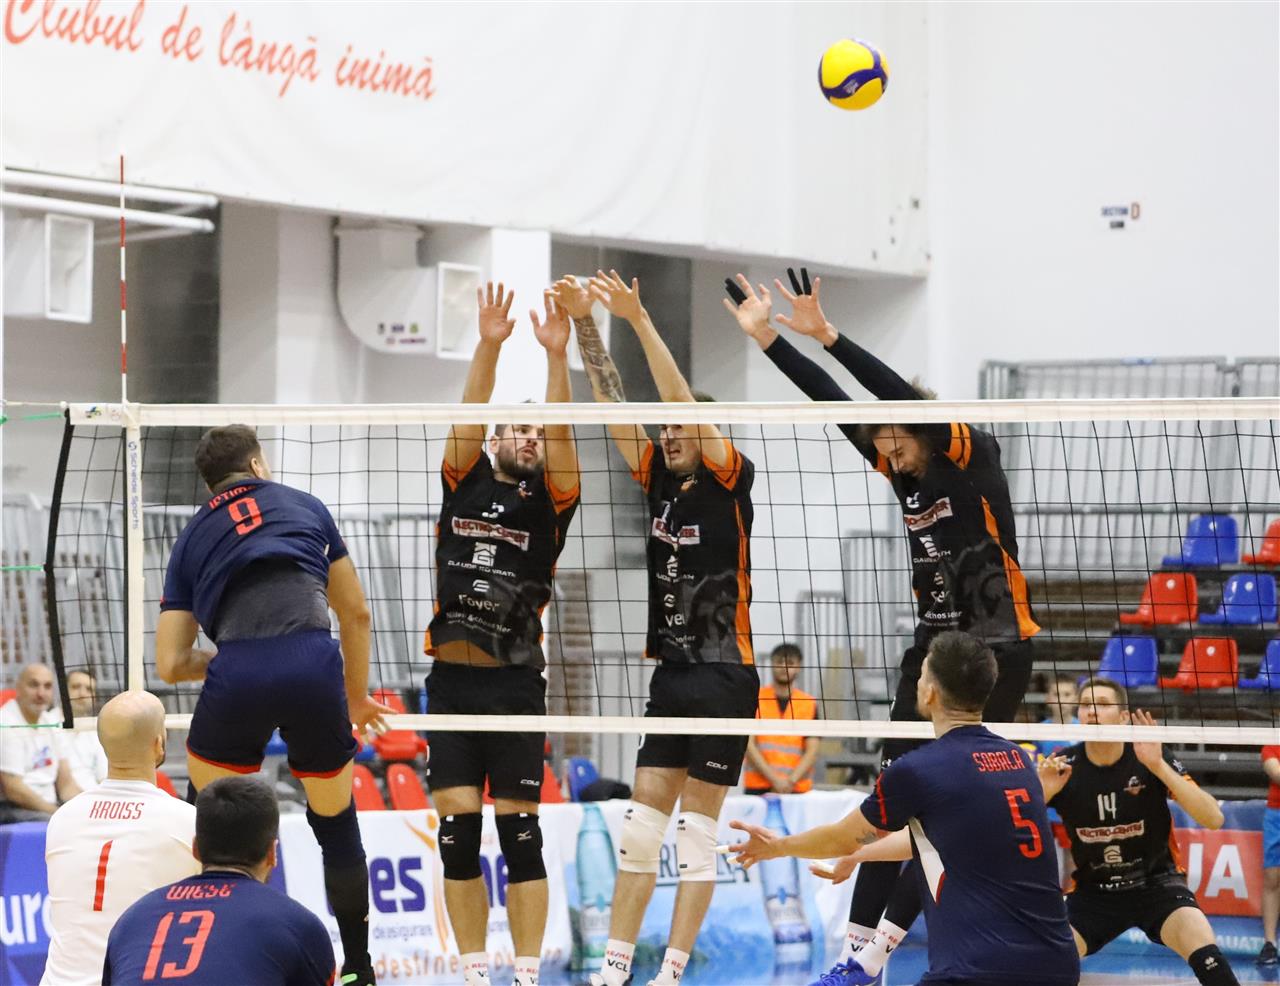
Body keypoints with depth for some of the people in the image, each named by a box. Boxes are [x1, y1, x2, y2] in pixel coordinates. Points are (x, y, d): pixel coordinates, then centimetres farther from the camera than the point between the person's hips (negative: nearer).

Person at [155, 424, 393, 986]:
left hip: (236, 672, 0)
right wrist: (357, 694, 41)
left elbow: (170, 664, 17)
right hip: (315, 666, 0)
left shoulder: (192, 538, 25)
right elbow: (356, 612, 29)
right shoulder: (304, 506, 26)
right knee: (335, 821, 19)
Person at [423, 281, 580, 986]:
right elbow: (470, 418, -2)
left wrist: (556, 354, -17)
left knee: (520, 833, -3)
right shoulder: (464, 484, 12)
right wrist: (488, 346, -13)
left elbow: (562, 432, -7)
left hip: (515, 684, -2)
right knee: (457, 833, 1)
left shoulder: (546, 503, 7)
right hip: (451, 681, 2)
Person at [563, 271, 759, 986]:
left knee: (699, 831, -1)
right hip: (670, 673, 6)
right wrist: (584, 321, -5)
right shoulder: (660, 479, 9)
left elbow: (683, 401, -17)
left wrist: (639, 319, -24)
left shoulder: (730, 481, -5)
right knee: (642, 823, 5)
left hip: (725, 677, -6)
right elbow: (615, 403, 4)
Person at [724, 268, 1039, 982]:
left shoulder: (972, 456, -12)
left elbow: (906, 398, -26)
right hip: (933, 644, 8)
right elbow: (835, 402, 1)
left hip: (998, 648, -8)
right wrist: (766, 336, -6)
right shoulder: (902, 469, 7)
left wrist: (828, 335, -34)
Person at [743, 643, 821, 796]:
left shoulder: (810, 704, 9)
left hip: (798, 788, 1)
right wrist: (774, 779, -11)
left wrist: (791, 780, -12)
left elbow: (811, 751, 3)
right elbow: (748, 745, -2)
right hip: (757, 787, -1)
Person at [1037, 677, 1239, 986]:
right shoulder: (1063, 766, -11)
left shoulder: (1150, 758, -15)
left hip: (1156, 882, -2)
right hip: (1093, 892, 2)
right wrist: (1042, 793, -31)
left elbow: (1214, 819, -24)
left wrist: (1159, 767, -34)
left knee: (1198, 938, -30)